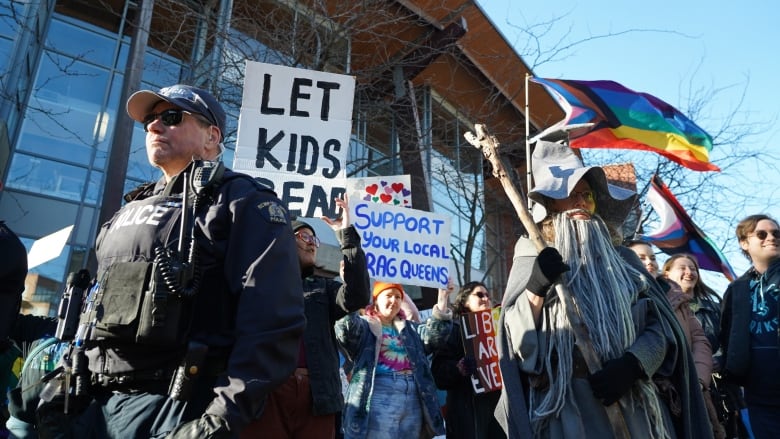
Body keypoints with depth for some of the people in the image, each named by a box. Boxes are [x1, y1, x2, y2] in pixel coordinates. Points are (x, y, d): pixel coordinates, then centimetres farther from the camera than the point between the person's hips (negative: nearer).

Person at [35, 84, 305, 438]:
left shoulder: (244, 203, -7)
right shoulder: (131, 211, 19)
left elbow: (273, 321, -18)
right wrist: (63, 391, 14)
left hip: (178, 410, -7)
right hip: (95, 404, 8)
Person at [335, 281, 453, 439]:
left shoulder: (410, 328, 24)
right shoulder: (364, 325, 9)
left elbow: (433, 336, 7)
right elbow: (346, 331, -14)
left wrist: (442, 302, -3)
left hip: (413, 398, 6)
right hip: (379, 395, -5)